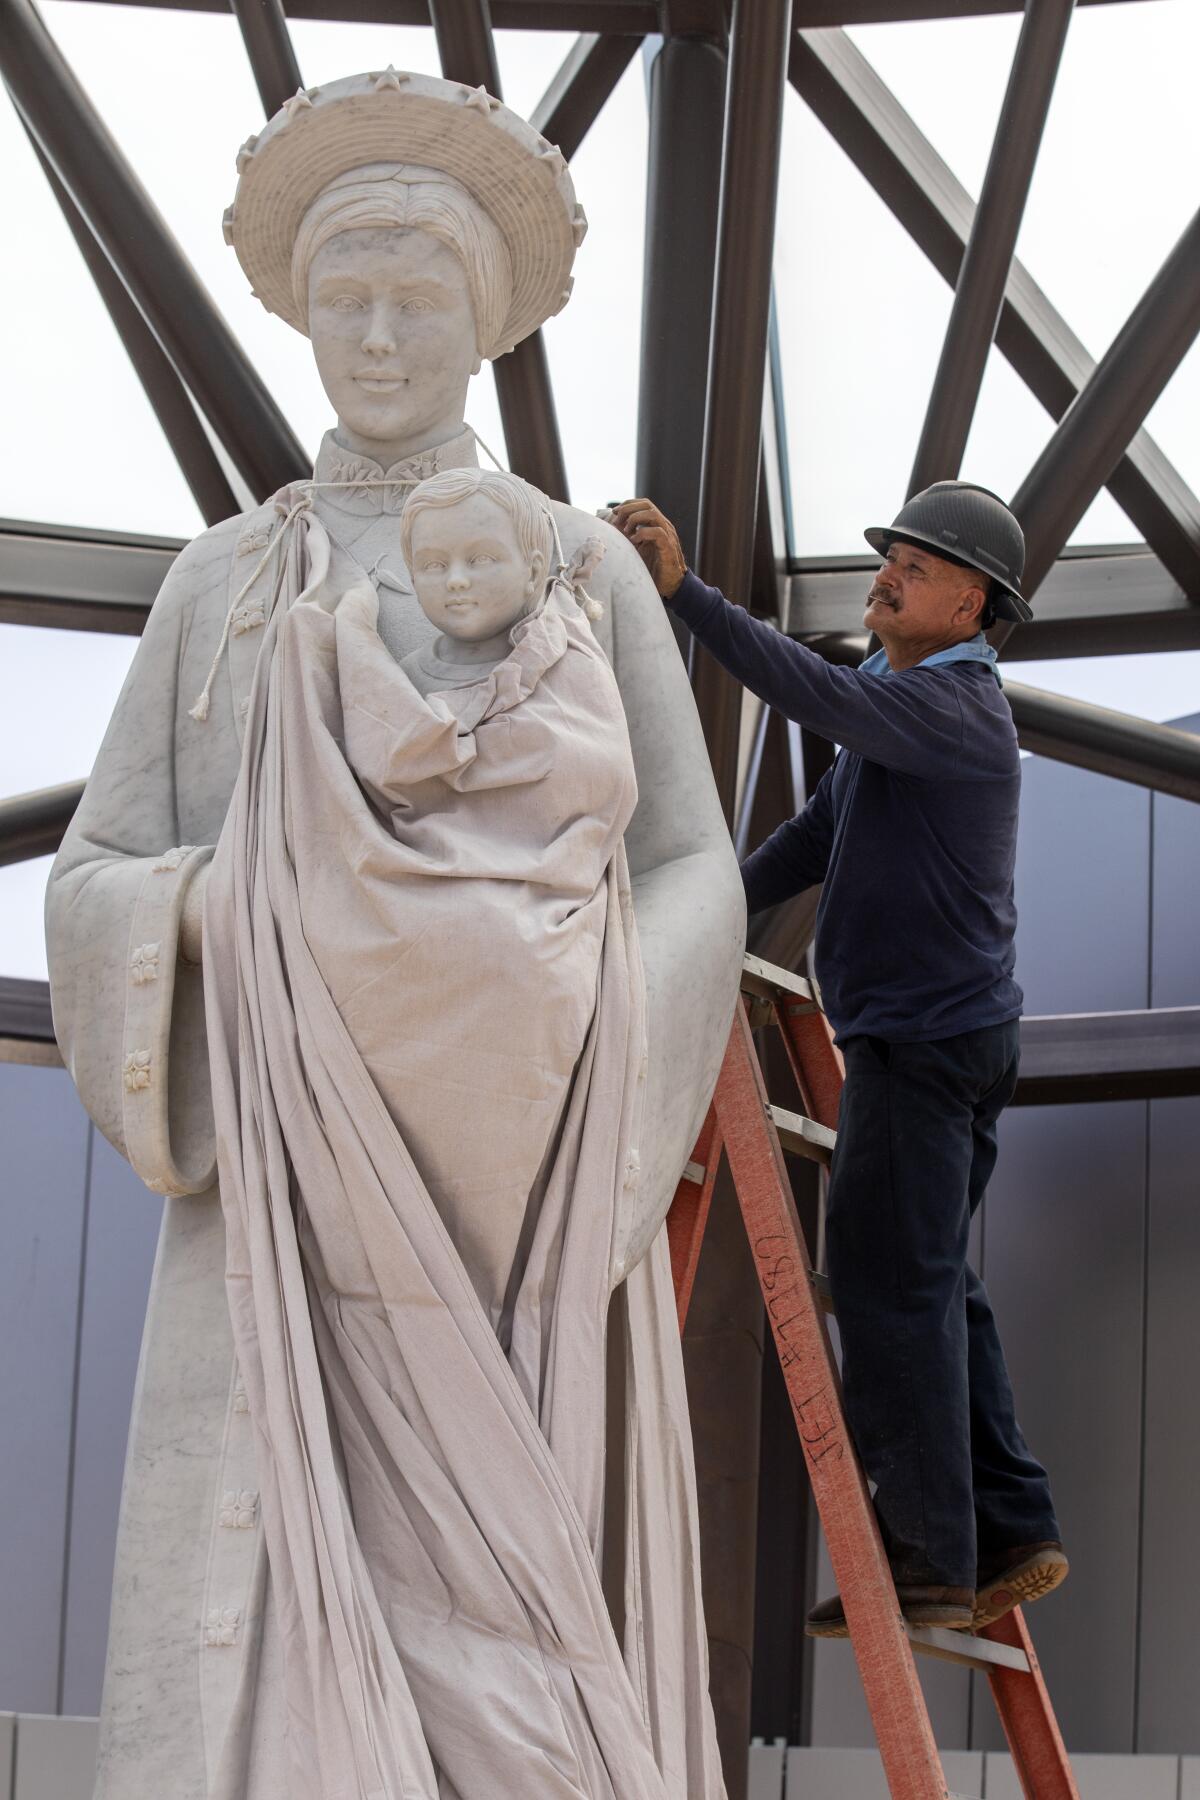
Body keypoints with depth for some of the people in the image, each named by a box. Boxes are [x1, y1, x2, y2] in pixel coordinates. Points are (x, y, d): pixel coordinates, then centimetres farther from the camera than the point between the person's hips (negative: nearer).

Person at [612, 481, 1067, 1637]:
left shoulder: (953, 704, -14)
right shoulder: (902, 700, 19)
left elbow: (815, 694, -30)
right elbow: (820, 837, 22)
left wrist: (683, 591, -36)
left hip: (926, 1035, -10)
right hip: (943, 1033, 10)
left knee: (888, 1286, -9)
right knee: (930, 1285, 12)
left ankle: (923, 1558, -7)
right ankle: (1008, 1532, 14)